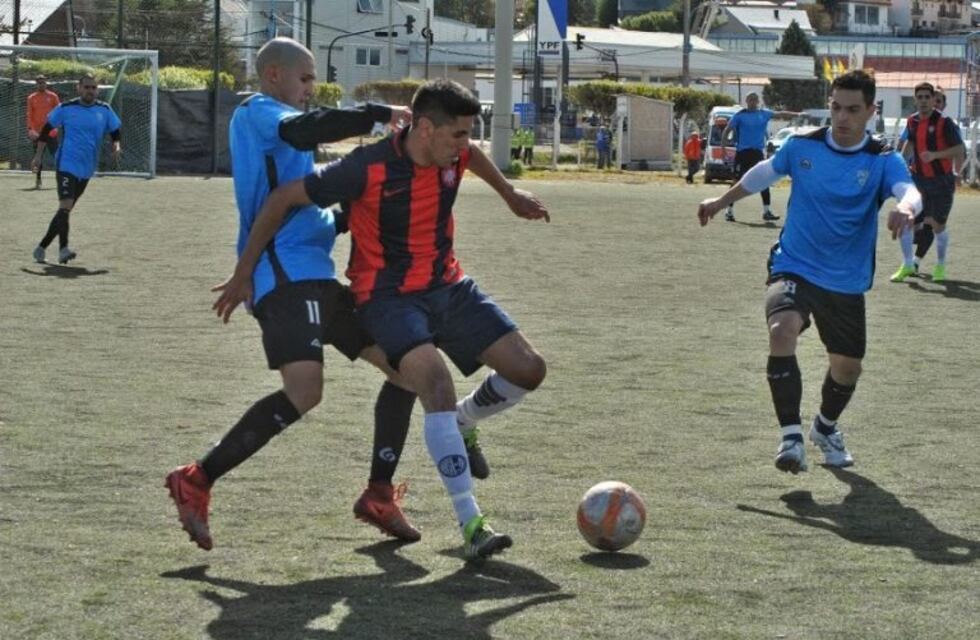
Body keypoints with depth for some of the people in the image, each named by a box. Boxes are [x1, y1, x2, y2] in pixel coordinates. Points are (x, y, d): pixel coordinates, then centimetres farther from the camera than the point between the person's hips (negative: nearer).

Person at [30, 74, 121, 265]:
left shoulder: (105, 110, 4)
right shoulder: (65, 109, -3)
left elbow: (115, 133, 13)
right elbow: (46, 130, 7)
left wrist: (116, 147, -9)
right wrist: (38, 155, 3)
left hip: (86, 169, 4)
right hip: (66, 164, -4)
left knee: (65, 209, 10)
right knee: (66, 205, -21)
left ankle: (41, 247, 22)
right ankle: (63, 249, -25)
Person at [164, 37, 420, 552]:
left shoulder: (269, 121, 27)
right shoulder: (257, 112, -2)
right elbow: (303, 131, -25)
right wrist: (381, 114, -22)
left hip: (314, 276, 11)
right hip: (286, 274, -11)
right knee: (304, 391, -26)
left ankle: (379, 495, 14)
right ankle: (196, 482, -15)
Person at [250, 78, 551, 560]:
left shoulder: (452, 154, -5)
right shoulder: (368, 168, -23)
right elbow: (284, 198, -15)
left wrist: (510, 194, 35)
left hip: (448, 286, 7)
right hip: (389, 297, -7)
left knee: (528, 369, -1)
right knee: (436, 384, -31)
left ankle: (460, 423, 31)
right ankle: (470, 524, -31)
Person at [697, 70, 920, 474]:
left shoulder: (882, 161, -10)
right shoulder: (802, 146, -3)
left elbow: (910, 191, -30)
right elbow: (765, 172, 17)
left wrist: (905, 208, -54)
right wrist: (722, 201, 29)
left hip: (847, 282, 1)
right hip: (793, 267, -1)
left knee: (848, 366, 12)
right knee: (782, 330, -30)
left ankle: (826, 428, 46)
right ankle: (791, 435, -24)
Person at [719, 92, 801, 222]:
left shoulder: (764, 114, 7)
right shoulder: (740, 115, -3)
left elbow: (780, 114, 3)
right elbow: (727, 131, -1)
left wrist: (796, 114, -8)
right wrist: (723, 148, -7)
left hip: (758, 152, 3)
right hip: (743, 152, -3)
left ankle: (767, 211, 3)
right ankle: (729, 211, 8)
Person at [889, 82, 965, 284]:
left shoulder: (944, 122, -13)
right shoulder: (912, 121, 4)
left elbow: (959, 149, -15)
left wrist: (935, 155, -26)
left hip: (941, 180, -4)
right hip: (918, 178, 4)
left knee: (937, 225, 3)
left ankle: (940, 267, 24)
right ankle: (908, 265, 6)